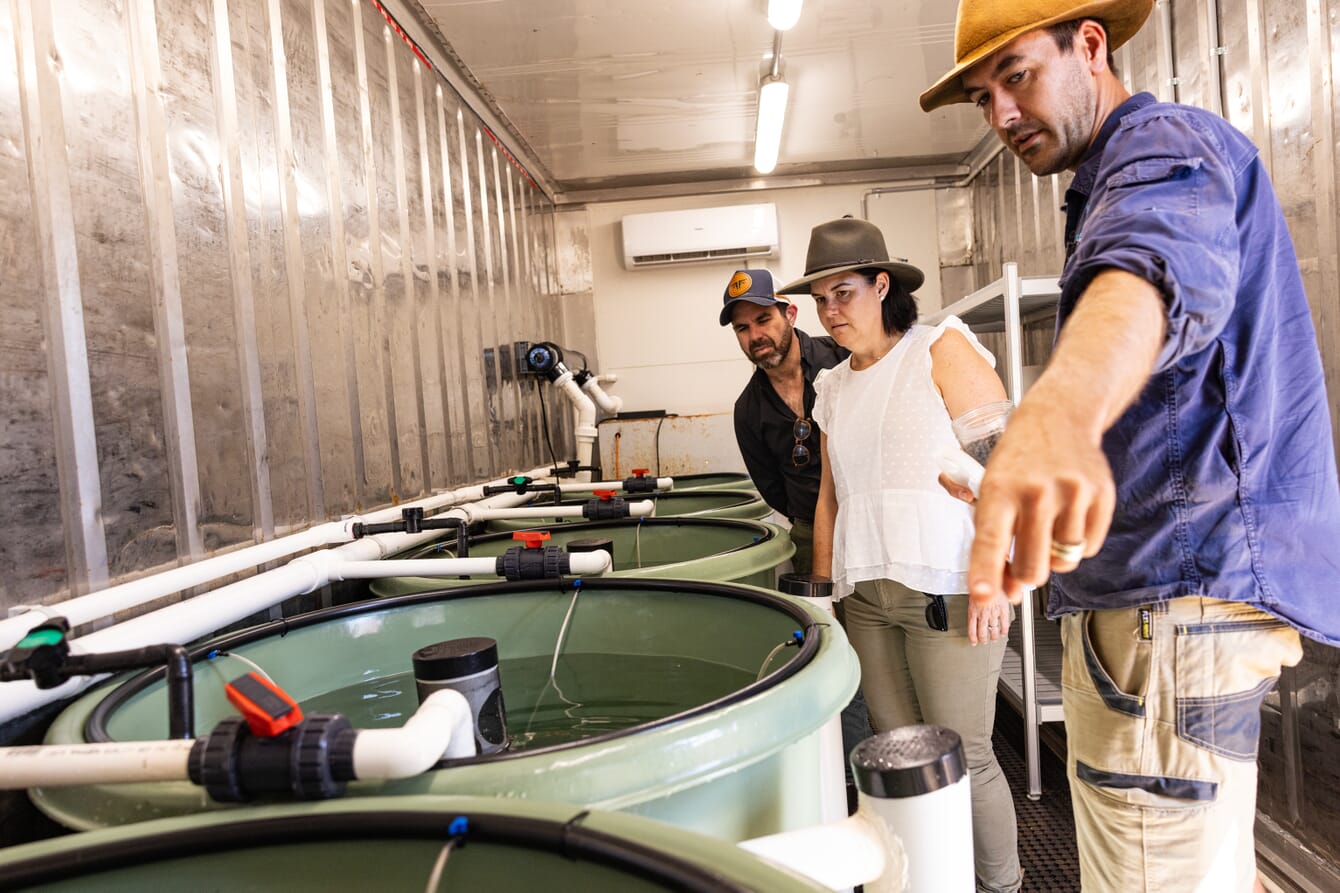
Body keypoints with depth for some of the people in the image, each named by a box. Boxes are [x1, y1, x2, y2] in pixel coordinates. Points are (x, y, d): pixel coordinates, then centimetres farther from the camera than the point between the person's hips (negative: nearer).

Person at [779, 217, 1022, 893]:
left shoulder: (943, 350, -2)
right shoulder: (834, 387, 15)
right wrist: (823, 586, 17)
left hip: (946, 590, -5)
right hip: (866, 596, 6)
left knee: (964, 758, 1)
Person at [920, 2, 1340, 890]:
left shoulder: (1167, 143, -10)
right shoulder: (1117, 176, 23)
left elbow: (1154, 265, -35)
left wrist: (1061, 407, -55)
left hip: (1181, 590, -11)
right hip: (1146, 591, 11)